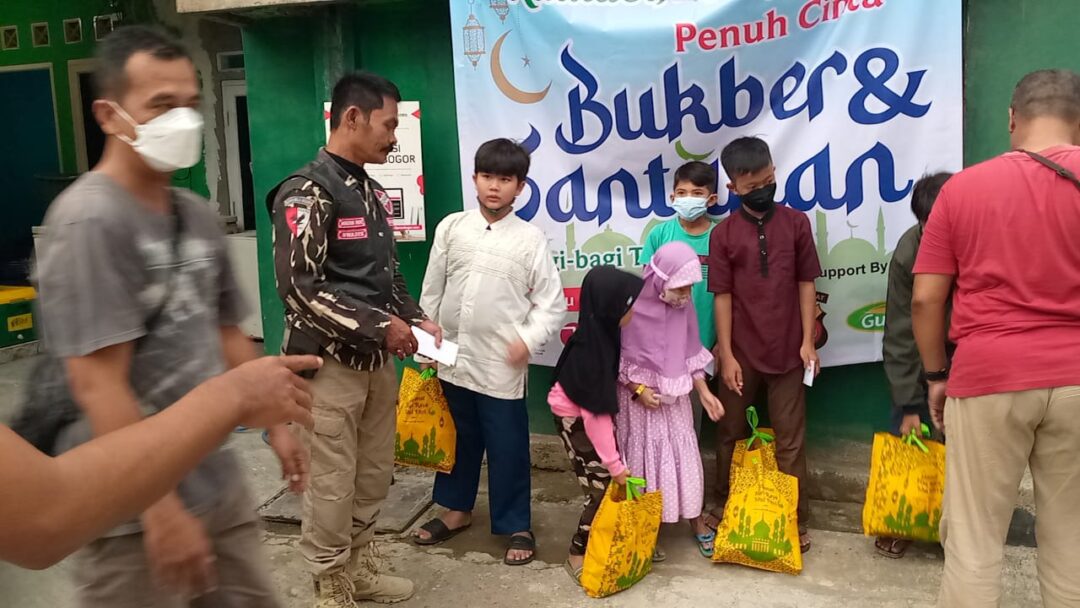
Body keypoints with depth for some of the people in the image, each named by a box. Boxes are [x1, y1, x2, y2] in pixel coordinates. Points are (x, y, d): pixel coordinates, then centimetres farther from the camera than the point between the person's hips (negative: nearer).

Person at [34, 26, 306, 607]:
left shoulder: (198, 214, 7)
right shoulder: (89, 220, -16)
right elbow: (98, 385, -20)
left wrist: (276, 423, 14)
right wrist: (161, 508, -21)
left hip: (219, 485, 7)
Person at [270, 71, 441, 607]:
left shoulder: (372, 191, 11)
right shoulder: (306, 192, -15)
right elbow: (301, 289, -20)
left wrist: (416, 320, 4)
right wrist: (381, 326, -18)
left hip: (377, 360, 8)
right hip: (330, 362, -8)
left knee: (374, 476, 17)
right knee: (332, 486, 4)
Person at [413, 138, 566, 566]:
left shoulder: (530, 239, -6)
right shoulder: (451, 228, 2)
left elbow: (551, 303, -4)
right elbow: (432, 290, 8)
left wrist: (529, 340, -17)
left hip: (502, 365, -3)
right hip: (452, 358, 3)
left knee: (508, 447, 7)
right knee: (458, 439, 20)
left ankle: (516, 527, 24)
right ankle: (456, 509, 40)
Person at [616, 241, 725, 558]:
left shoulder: (683, 305, -6)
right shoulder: (630, 303, -21)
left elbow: (690, 353, 4)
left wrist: (704, 392, -2)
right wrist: (638, 389, -17)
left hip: (674, 395, 4)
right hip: (637, 394, -4)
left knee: (685, 455, 8)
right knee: (643, 458, 5)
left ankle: (697, 522, 23)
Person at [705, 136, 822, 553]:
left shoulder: (796, 223, 0)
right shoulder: (723, 234, -2)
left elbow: (806, 284, 3)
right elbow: (722, 296, -3)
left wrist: (808, 341, -2)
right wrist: (726, 354, -5)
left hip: (787, 350, 0)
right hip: (741, 352, 0)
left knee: (790, 440, 7)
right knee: (730, 435, 14)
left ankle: (796, 519, 19)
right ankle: (723, 509, 30)